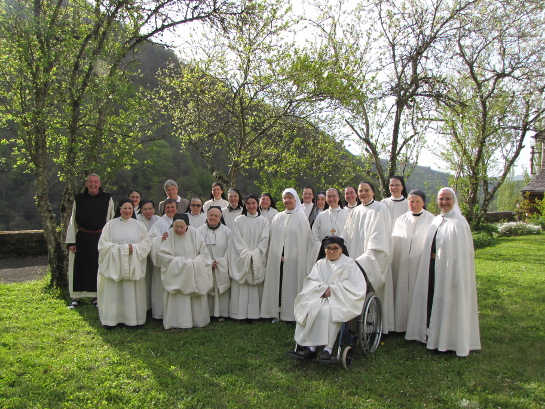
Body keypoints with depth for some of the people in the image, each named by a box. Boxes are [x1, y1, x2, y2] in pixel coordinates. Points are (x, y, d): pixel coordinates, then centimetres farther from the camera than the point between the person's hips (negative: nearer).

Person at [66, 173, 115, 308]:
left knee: (97, 266, 6)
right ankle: (76, 297, 18)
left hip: (100, 239, -1)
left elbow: (112, 220, 2)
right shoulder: (78, 199, 4)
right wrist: (71, 241, -2)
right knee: (79, 267, 5)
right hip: (81, 238, 1)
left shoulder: (107, 199, 2)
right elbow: (73, 221, 4)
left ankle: (96, 296, 18)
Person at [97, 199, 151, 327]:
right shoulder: (110, 224, 4)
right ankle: (111, 319, 11)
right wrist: (121, 248, -12)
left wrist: (134, 248, -12)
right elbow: (103, 244, -2)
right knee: (113, 292, 0)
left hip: (133, 265, 1)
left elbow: (147, 243, 4)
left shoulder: (139, 225, 8)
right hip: (114, 264, -1)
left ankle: (132, 319, 11)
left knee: (132, 292, 2)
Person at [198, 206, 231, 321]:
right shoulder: (200, 231, 2)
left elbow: (230, 249, 0)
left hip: (222, 268, 0)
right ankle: (207, 313, 12)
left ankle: (221, 313, 12)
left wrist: (220, 262, -9)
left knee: (221, 290, 2)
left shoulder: (226, 231, 2)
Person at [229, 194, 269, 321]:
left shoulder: (264, 221, 6)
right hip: (241, 259, 0)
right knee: (241, 286, -1)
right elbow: (237, 240, -1)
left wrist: (254, 254, -11)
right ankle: (241, 314, 6)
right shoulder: (239, 220, 5)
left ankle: (255, 313, 6)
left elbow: (264, 240, 0)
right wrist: (247, 254, -11)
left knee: (256, 286, 0)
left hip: (258, 260, 0)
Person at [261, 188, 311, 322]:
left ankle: (291, 314, 8)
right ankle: (276, 312, 10)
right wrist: (278, 254, -7)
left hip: (294, 258, -2)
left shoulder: (302, 218, 2)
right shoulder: (278, 217, 10)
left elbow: (305, 239, -1)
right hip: (277, 258, 2)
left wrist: (289, 255, -7)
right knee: (277, 284, 2)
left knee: (292, 284, 0)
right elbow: (272, 237, 6)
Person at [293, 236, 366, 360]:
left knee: (327, 310, -35)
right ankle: (310, 346, -27)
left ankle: (328, 348, -30)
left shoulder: (349, 263, 8)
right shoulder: (320, 263, 20)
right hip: (319, 296, 4)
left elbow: (354, 284, -6)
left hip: (341, 299, -4)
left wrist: (332, 289, -14)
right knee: (308, 308, -27)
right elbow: (311, 280, 8)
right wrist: (323, 288, -14)